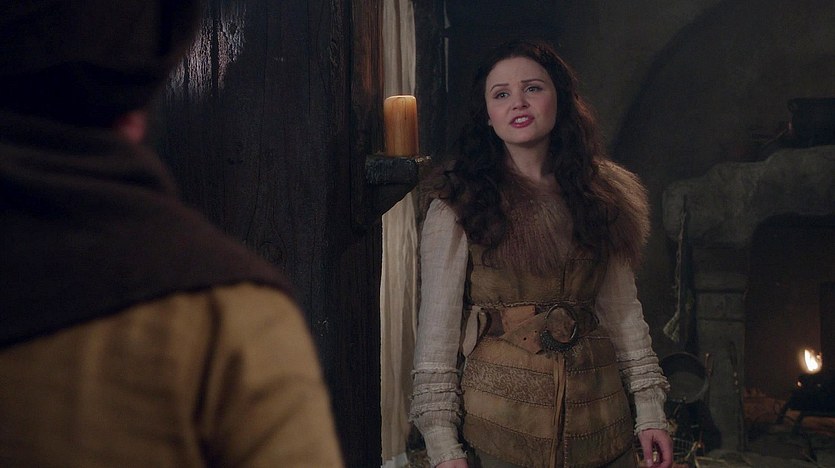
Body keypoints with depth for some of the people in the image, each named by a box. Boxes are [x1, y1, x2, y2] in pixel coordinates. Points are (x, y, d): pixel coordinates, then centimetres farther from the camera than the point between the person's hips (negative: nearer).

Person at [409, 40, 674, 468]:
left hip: (598, 410, 4)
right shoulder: (456, 208, -6)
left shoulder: (601, 195, 6)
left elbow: (622, 309, 10)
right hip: (499, 415, -3)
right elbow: (438, 325, -8)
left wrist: (650, 408, 4)